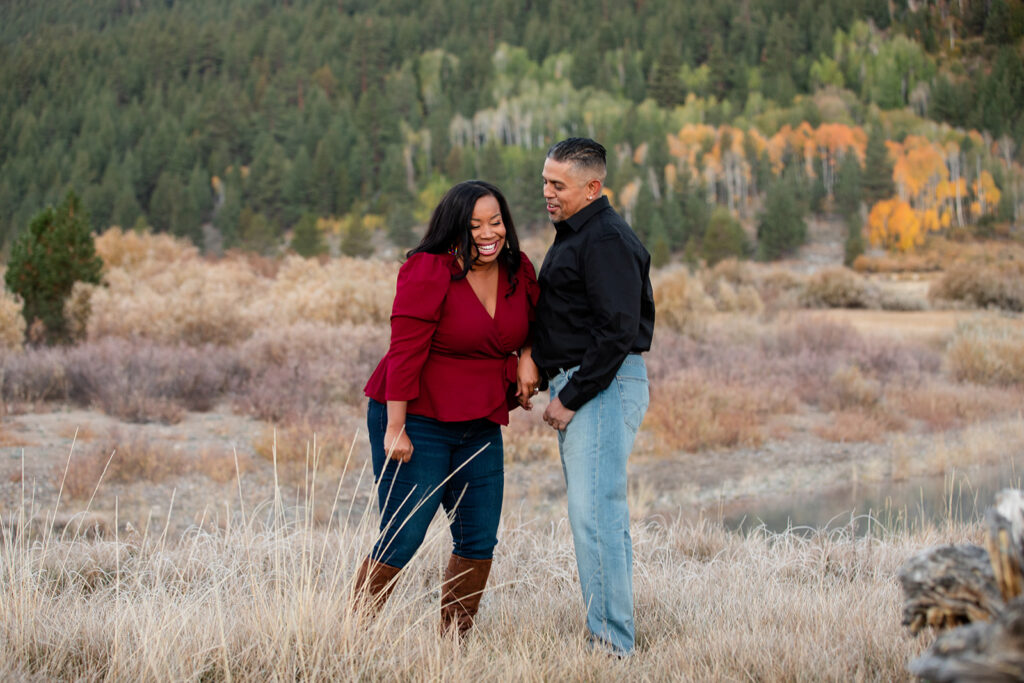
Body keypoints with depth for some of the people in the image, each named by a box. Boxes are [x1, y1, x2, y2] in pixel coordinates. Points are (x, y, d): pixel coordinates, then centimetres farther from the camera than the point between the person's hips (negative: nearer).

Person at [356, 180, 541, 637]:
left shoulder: (518, 271, 4)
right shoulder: (428, 273, -15)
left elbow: (533, 321, 23)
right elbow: (405, 353, -17)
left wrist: (527, 358, 2)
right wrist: (395, 427, -20)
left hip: (480, 427, 7)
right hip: (417, 422, -6)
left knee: (479, 542, 7)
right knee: (401, 539, -7)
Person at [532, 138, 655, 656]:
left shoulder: (606, 240, -14)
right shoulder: (575, 235, 19)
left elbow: (617, 332, -21)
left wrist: (571, 398, -18)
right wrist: (556, 387, 13)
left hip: (604, 387, -11)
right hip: (578, 387, 11)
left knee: (594, 512, -13)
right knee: (599, 511, 11)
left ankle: (612, 642, -9)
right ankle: (610, 634, 17)